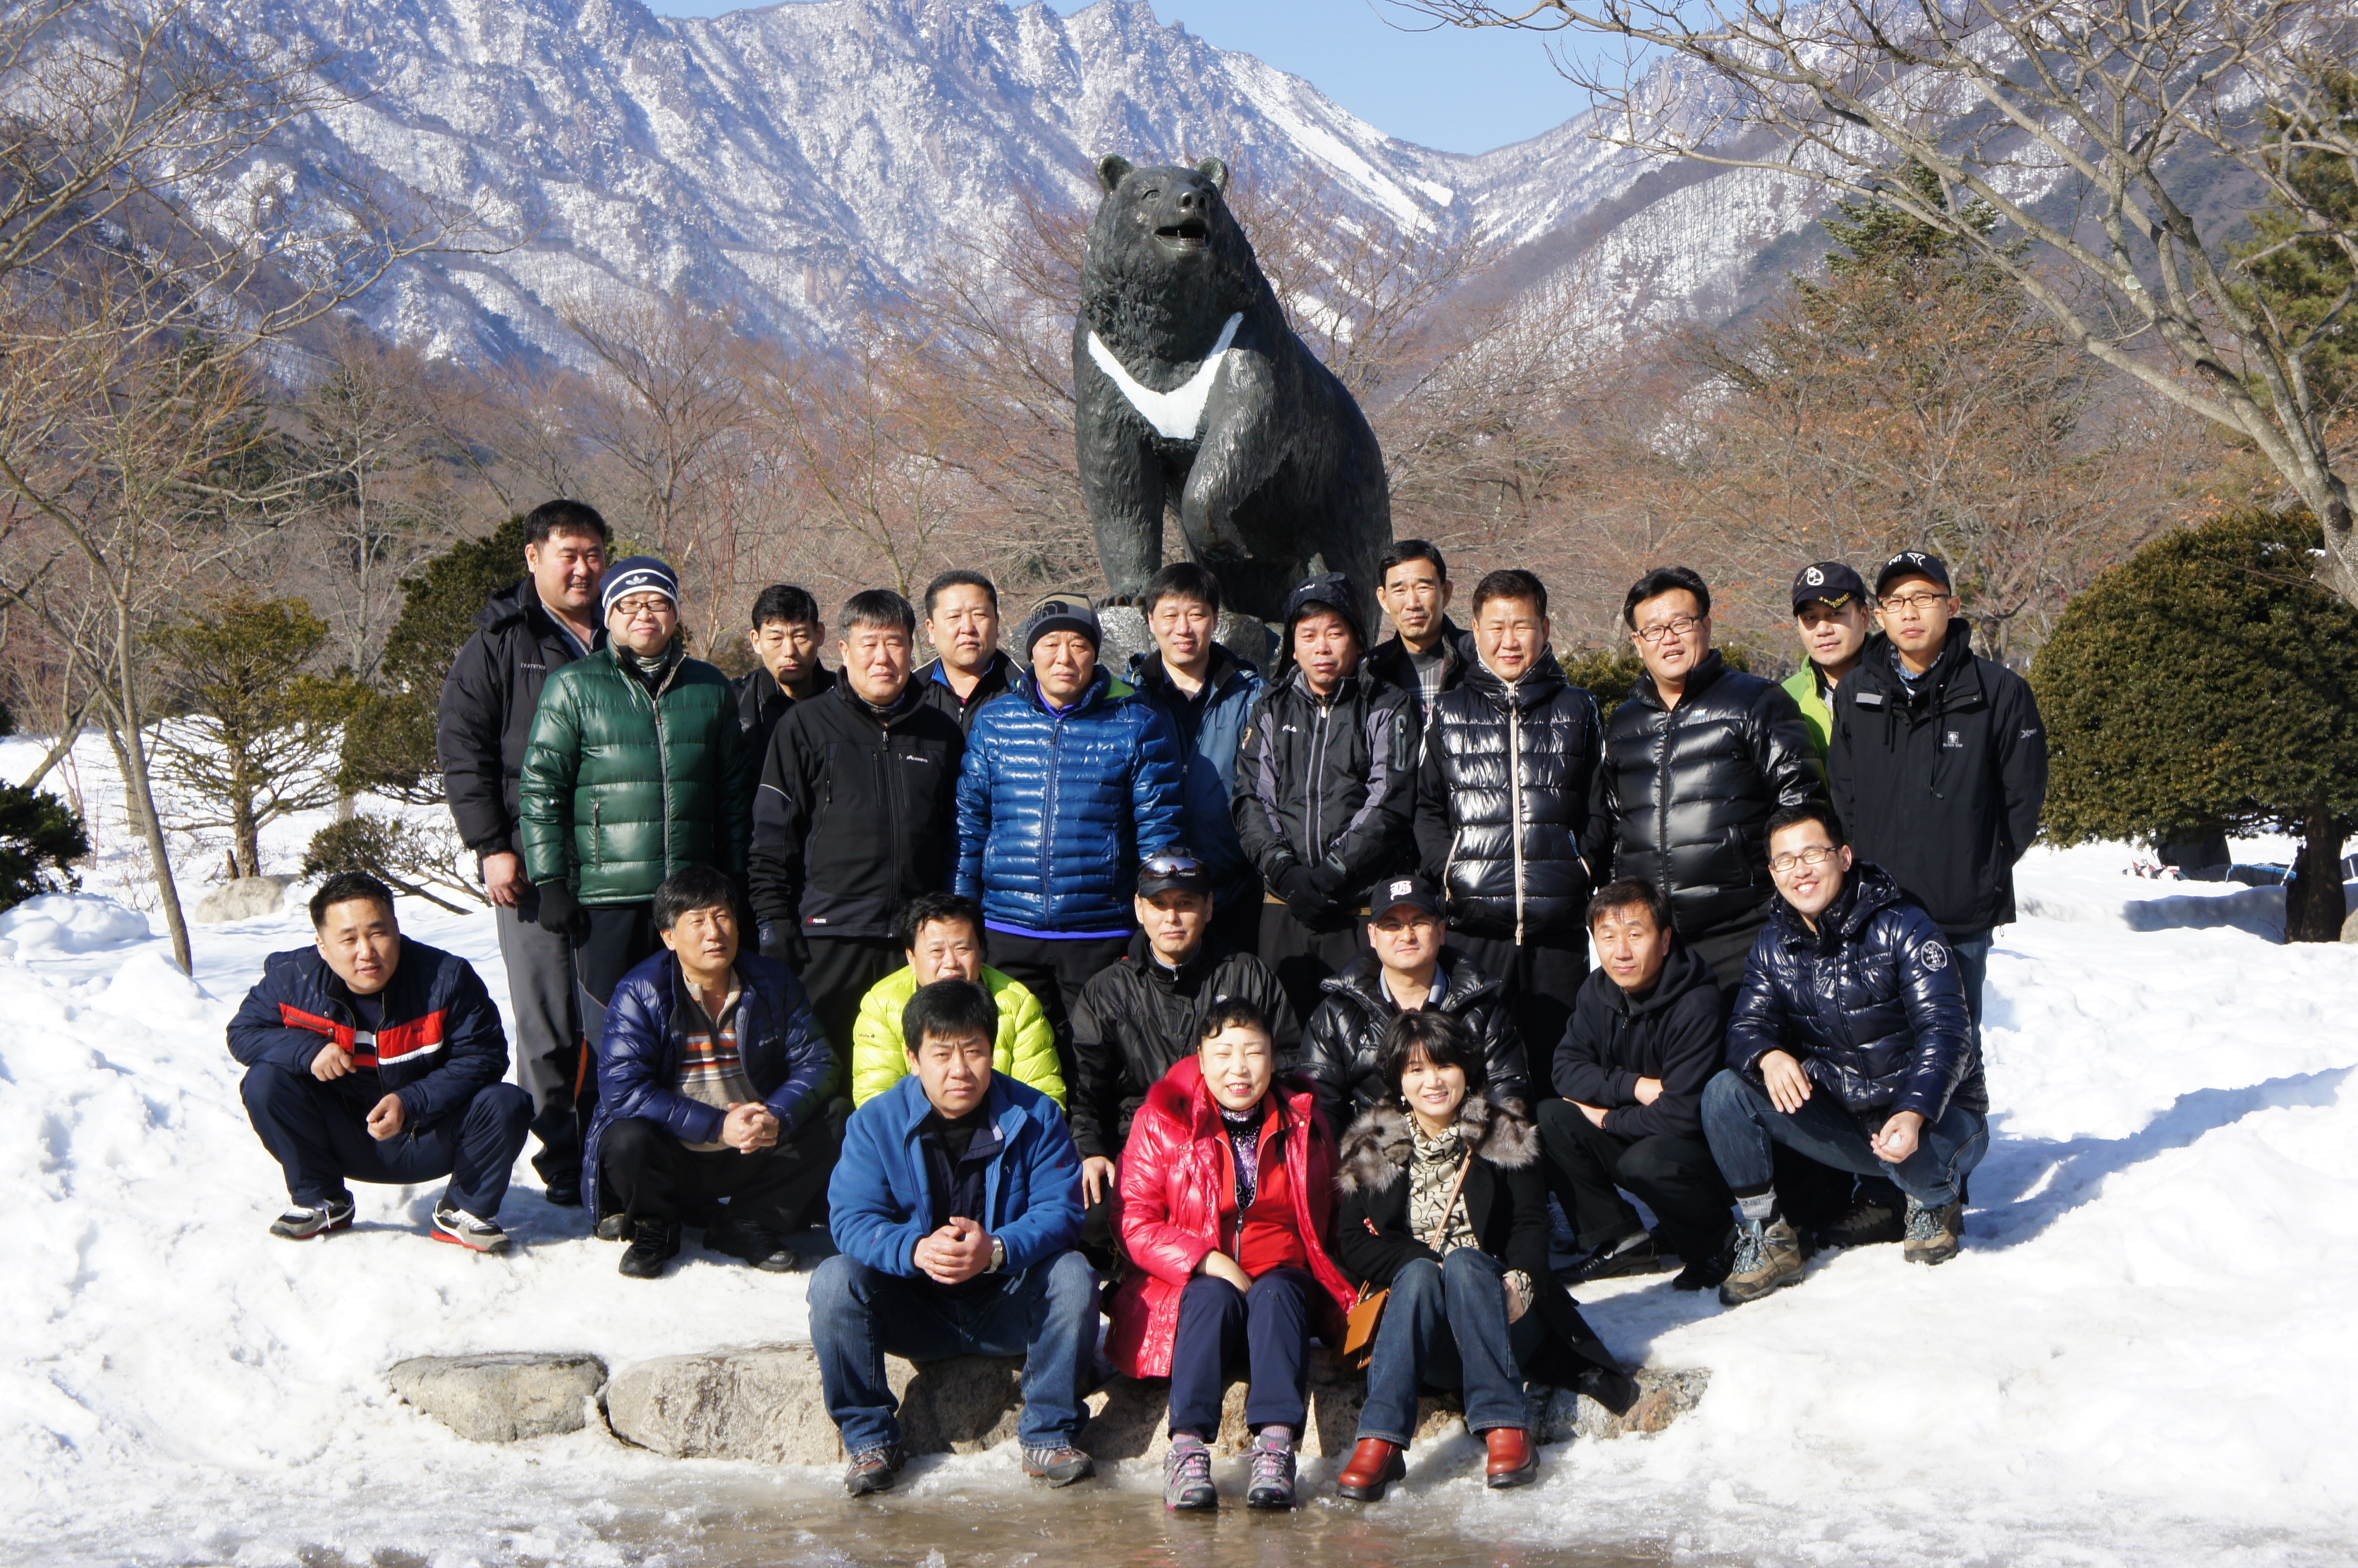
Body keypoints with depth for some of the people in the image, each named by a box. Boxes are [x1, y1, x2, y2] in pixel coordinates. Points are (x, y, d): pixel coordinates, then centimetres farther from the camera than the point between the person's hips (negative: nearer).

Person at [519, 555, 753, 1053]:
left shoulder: (710, 688, 13)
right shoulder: (574, 686, 3)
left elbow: (734, 792, 16)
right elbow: (541, 788, 0)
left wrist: (733, 882, 11)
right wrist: (550, 882, -6)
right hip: (605, 897, -3)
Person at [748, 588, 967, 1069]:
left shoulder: (942, 733, 15)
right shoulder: (805, 726, 6)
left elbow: (958, 841, 20)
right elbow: (771, 839, 2)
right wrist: (775, 929, -6)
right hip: (828, 939, -2)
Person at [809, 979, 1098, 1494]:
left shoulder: (1033, 1117, -4)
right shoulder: (875, 1123, -4)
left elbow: (1059, 1212, -13)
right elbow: (852, 1220, -14)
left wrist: (996, 1250, -34)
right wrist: (916, 1250, -35)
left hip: (1006, 1311, 0)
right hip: (916, 1311, 0)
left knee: (1072, 1274, -27)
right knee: (835, 1280, -25)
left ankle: (1048, 1437, -15)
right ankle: (869, 1440, -12)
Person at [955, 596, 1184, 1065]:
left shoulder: (1138, 726, 1)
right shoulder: (993, 724, 7)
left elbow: (1158, 832, 2)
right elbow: (969, 825, 11)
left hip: (1101, 935, -2)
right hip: (1007, 933, 2)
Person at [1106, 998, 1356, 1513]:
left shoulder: (1305, 1123, 11)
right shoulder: (1161, 1122, 3)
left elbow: (1323, 1221, 20)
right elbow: (1136, 1224, -3)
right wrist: (1206, 1260, -18)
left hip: (1282, 1280, 1)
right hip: (1192, 1283, -1)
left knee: (1275, 1293, -33)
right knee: (1213, 1297, -35)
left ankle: (1275, 1445, -48)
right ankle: (1188, 1445, -47)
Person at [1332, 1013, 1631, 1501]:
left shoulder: (1505, 1137, 11)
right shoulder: (1372, 1149, 12)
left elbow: (1530, 1225, 1)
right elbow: (1353, 1242, 3)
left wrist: (1519, 1282, -20)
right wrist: (1424, 1261, -14)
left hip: (1495, 1305, 0)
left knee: (1463, 1263, -31)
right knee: (1419, 1274, -32)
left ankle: (1505, 1427, -39)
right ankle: (1380, 1442, -46)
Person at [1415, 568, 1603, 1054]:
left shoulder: (1578, 709, 14)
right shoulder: (1448, 713, 13)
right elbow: (1425, 808, 11)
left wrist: (1583, 872, 1)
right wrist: (1448, 870, -3)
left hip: (1560, 926, 0)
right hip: (1473, 927, 0)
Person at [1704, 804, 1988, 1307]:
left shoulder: (1903, 927, -14)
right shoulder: (1775, 945, 4)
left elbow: (1943, 1031, -23)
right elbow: (1747, 1024, -4)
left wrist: (1912, 1116, -41)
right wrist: (1768, 1056, -31)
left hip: (1932, 1116, -4)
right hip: (1841, 1120, 4)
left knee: (1914, 1156, -39)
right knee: (1724, 1091, -17)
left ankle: (1936, 1202, 1)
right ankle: (1766, 1240, -7)